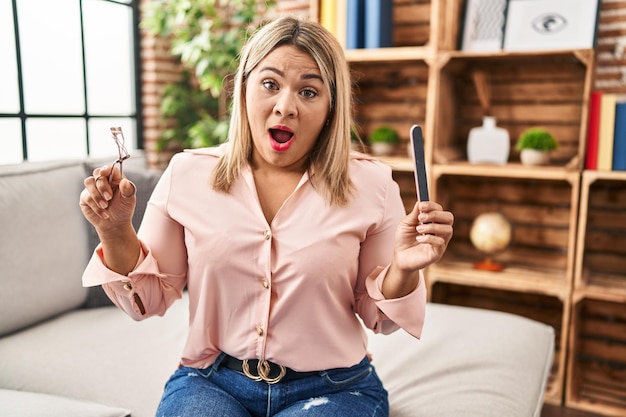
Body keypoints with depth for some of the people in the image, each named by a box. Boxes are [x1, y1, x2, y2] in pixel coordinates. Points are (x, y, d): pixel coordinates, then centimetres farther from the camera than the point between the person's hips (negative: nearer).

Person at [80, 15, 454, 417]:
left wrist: (404, 268, -19)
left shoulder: (370, 184, -6)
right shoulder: (187, 174, -3)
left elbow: (378, 316, 1)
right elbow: (150, 299, 4)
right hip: (210, 381, 1)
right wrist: (116, 234, -13)